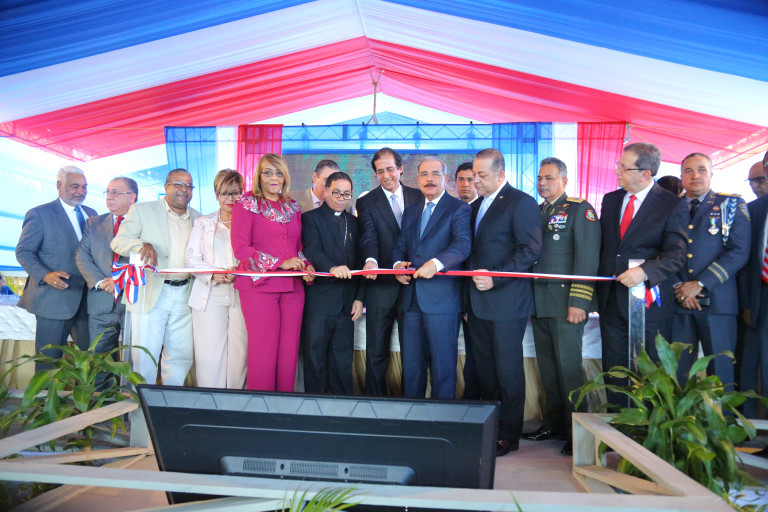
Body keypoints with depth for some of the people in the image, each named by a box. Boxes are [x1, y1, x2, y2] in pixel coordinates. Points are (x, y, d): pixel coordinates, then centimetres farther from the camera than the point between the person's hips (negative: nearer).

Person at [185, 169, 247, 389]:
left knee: (239, 352, -3)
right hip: (210, 294, 0)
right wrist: (213, 274, -11)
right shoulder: (203, 223, 17)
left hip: (241, 293, 0)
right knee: (209, 352, -5)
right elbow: (191, 258, 7)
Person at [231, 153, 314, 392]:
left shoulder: (293, 207, 16)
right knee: (263, 351, -2)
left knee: (289, 351, 6)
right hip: (259, 285, -5)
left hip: (292, 287, 5)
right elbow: (240, 247, -7)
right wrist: (280, 263, -13)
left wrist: (306, 265, 0)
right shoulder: (246, 204, 1)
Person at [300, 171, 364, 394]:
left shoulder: (354, 222, 16)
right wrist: (332, 267, -36)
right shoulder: (311, 218, 0)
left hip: (346, 304, 5)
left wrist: (359, 297, 7)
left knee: (343, 361, 12)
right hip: (319, 301, -4)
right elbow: (312, 251, -16)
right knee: (315, 357, 4)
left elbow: (358, 261, 15)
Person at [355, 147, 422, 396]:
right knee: (376, 352, 6)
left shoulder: (418, 196, 9)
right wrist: (371, 260, -33)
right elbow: (369, 236, -13)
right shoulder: (366, 202, 2)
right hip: (382, 286, -2)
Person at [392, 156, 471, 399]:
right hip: (413, 298, 6)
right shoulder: (411, 211, 19)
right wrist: (398, 263, -2)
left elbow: (463, 244, -16)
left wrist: (436, 263, -31)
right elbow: (400, 246, 21)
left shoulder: (458, 209, -1)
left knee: (443, 367, 0)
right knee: (411, 365, 12)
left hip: (442, 299, -6)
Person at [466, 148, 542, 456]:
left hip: (506, 301, -7)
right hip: (478, 303, 8)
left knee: (508, 369, 1)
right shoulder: (475, 206, 17)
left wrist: (495, 278, -20)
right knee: (484, 368, 12)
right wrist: (471, 283, 9)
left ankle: (509, 435, 13)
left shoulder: (521, 203, -7)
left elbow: (531, 251, -15)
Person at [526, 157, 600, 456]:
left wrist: (578, 302, -16)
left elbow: (587, 258, -10)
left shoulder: (580, 209, -2)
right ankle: (553, 425, 24)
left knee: (568, 368, -3)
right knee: (547, 368, 12)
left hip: (565, 303, -6)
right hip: (539, 303, 6)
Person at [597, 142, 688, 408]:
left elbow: (676, 254, -12)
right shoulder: (610, 200, 11)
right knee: (614, 369, 11)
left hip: (649, 299, -5)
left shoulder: (673, 205, -6)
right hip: (611, 299, 5)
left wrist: (645, 271, -27)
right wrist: (597, 283, 7)